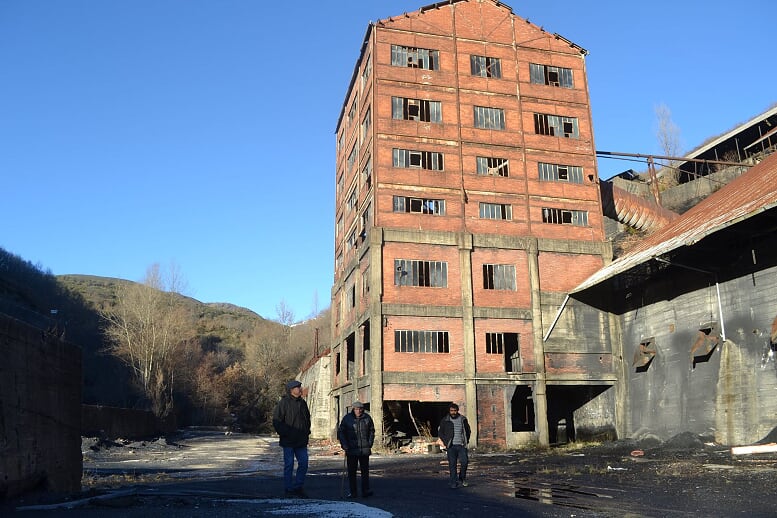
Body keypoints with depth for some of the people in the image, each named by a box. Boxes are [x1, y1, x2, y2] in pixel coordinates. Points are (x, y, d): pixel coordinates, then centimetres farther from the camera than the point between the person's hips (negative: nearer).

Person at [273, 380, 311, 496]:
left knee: (303, 464, 5)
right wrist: (284, 434, -14)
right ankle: (288, 489, 10)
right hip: (288, 441, -6)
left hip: (301, 441, 6)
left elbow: (307, 418, 24)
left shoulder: (302, 403, 12)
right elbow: (276, 421, -11)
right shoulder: (283, 403, -9)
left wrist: (307, 432, 12)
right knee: (289, 465, 1)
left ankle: (298, 486, 17)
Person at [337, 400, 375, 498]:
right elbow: (340, 432, 3)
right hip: (351, 450, -1)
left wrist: (370, 443, 5)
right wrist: (344, 445, -5)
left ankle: (366, 491, 6)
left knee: (365, 470, 1)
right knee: (351, 471, 4)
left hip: (364, 450, 1)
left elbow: (371, 431, 14)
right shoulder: (347, 418, -1)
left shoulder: (367, 418, 3)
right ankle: (352, 492, 12)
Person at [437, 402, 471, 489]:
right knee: (452, 464, -2)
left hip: (461, 445, 1)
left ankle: (462, 478, 13)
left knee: (464, 462, -10)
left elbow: (468, 431, 19)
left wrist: (466, 441, 9)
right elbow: (440, 432, 11)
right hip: (451, 446, -1)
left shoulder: (463, 419, 6)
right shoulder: (445, 420, 2)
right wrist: (445, 442, 2)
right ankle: (453, 483, 5)